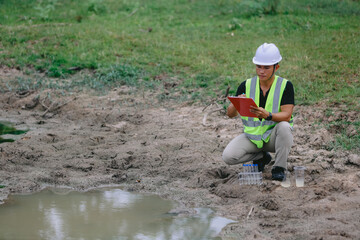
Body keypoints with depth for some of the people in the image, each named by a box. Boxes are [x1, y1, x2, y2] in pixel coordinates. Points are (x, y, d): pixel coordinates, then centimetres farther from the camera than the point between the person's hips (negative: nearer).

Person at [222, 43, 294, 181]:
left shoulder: (285, 86, -11)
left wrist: (267, 115, -42)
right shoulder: (246, 85, -5)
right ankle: (261, 157, 9)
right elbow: (230, 114, -8)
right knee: (228, 157, -20)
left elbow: (286, 115, -22)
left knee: (284, 126, -35)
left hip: (273, 137, -3)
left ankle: (279, 168, -16)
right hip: (252, 136, 3)